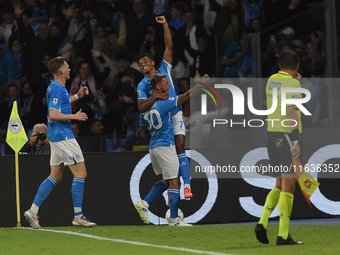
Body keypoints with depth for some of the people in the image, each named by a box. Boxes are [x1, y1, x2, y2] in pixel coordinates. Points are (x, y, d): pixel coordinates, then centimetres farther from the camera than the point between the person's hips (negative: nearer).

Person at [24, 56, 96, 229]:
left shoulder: (55, 88, 15)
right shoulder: (58, 89, -16)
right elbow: (53, 115, -23)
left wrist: (77, 96, 28)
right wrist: (75, 116, -17)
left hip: (56, 137, 10)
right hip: (63, 136, -10)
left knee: (56, 176, 12)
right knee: (81, 173, -7)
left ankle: (33, 211, 9)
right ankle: (78, 216, -8)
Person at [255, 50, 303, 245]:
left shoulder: (272, 80, 11)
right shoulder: (293, 84, -11)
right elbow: (292, 114, -20)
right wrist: (297, 141, -24)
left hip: (272, 134, 7)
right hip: (288, 136, -7)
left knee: (280, 185, 17)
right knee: (288, 188, -4)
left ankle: (262, 223, 3)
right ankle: (283, 235, -4)